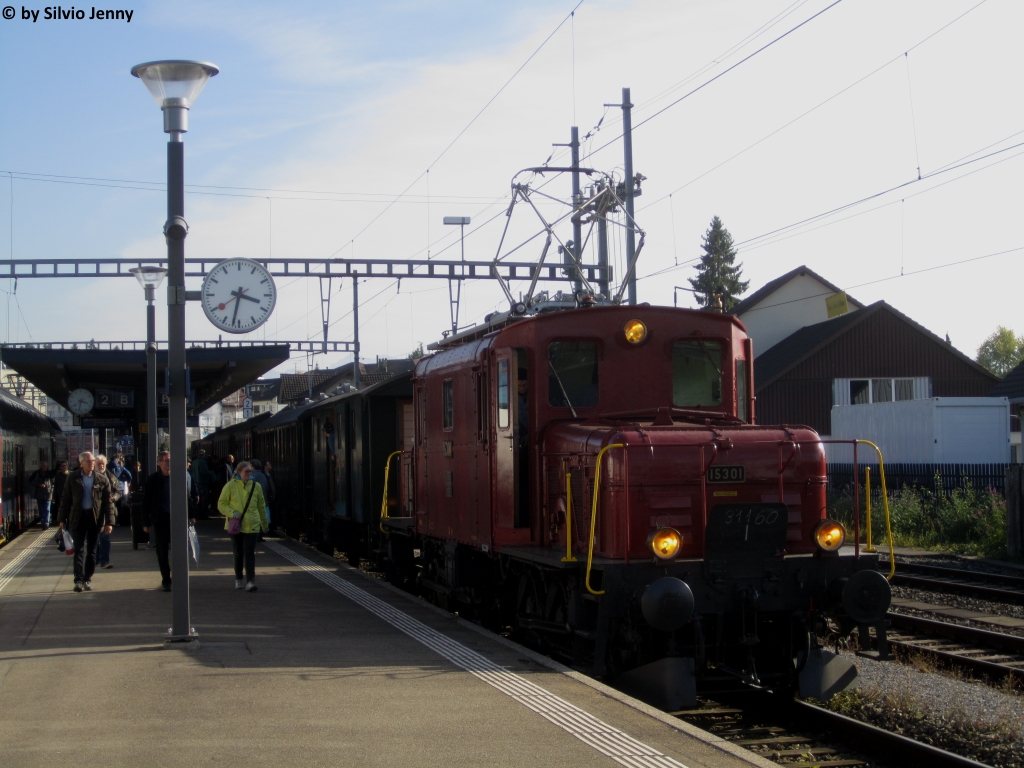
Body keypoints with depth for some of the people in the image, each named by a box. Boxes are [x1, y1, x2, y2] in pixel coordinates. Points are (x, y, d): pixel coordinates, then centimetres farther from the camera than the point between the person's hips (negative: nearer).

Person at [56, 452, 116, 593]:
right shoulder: (73, 478, 2)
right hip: (78, 517, -1)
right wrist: (62, 519, 1)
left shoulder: (101, 479, 1)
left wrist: (109, 522, -5)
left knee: (91, 550, 7)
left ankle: (88, 579, 15)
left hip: (95, 518, 1)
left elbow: (108, 502, 1)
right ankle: (79, 580, -7)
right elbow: (66, 500, 5)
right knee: (79, 549, -4)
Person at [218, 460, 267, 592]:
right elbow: (221, 504, 1)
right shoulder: (231, 486, -3)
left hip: (251, 526, 0)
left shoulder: (256, 486, 3)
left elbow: (261, 506, 13)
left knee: (249, 553, -9)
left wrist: (264, 524, 18)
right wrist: (232, 513, -15)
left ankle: (250, 581, -13)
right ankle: (238, 579, 25)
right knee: (238, 553, 11)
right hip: (235, 525, 0)